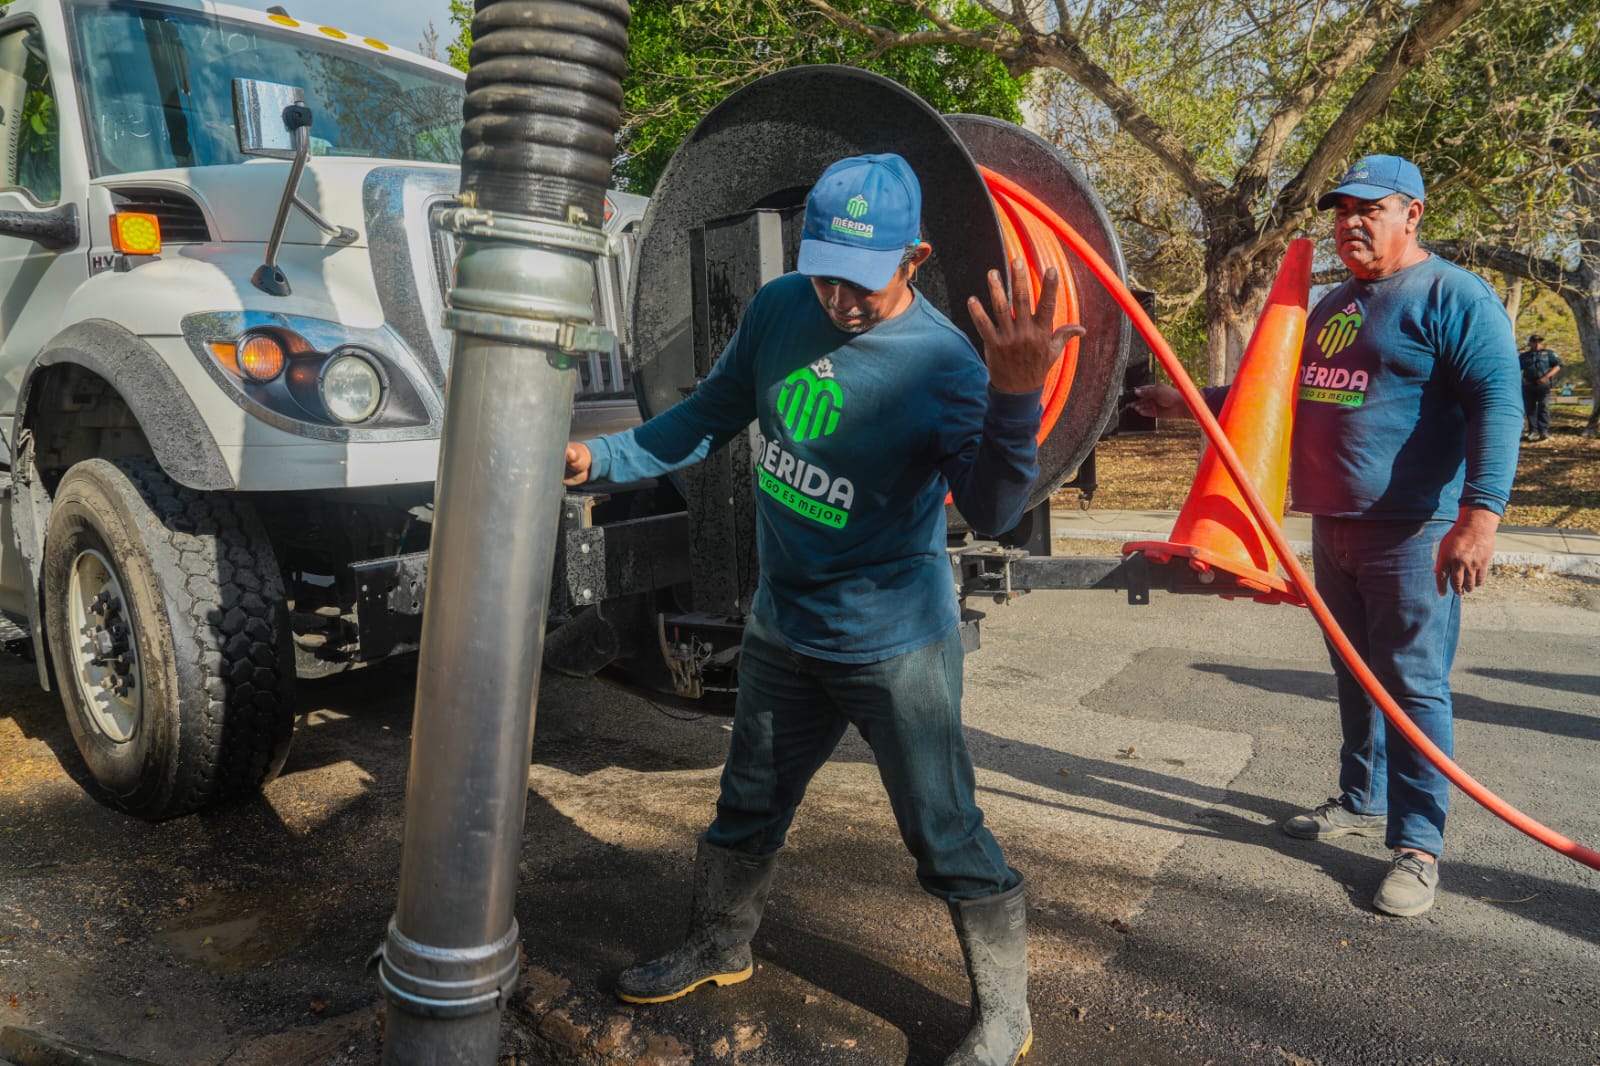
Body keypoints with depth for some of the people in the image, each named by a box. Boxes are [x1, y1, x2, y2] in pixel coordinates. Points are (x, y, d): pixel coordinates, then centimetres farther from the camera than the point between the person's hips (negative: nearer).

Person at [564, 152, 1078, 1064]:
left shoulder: (941, 364, -21)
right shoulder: (781, 310, -4)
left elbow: (992, 511, -33)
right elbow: (710, 418, 10)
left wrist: (1014, 399, -50)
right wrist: (604, 459, 3)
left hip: (894, 640, -5)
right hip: (784, 628, 6)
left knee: (947, 837, 4)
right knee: (748, 809, 22)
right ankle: (718, 948, 47)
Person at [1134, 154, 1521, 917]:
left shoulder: (1453, 296, -7)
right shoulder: (1332, 305, 18)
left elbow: (1496, 403, -16)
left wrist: (1480, 513, -26)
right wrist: (1190, 403, 21)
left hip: (1412, 531, -7)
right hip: (1333, 528, 7)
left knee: (1411, 684, -3)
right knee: (1355, 675, 16)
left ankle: (1418, 844, 6)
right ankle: (1363, 800, 30)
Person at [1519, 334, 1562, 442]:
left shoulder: (1548, 353, 12)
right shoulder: (1524, 356, 17)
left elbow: (1557, 366, 5)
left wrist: (1546, 377, -9)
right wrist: (1522, 379, -2)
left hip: (1543, 384, -2)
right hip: (1528, 385, 2)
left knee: (1543, 407, -7)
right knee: (1530, 408, 1)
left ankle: (1544, 431, -10)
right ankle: (1533, 431, 5)